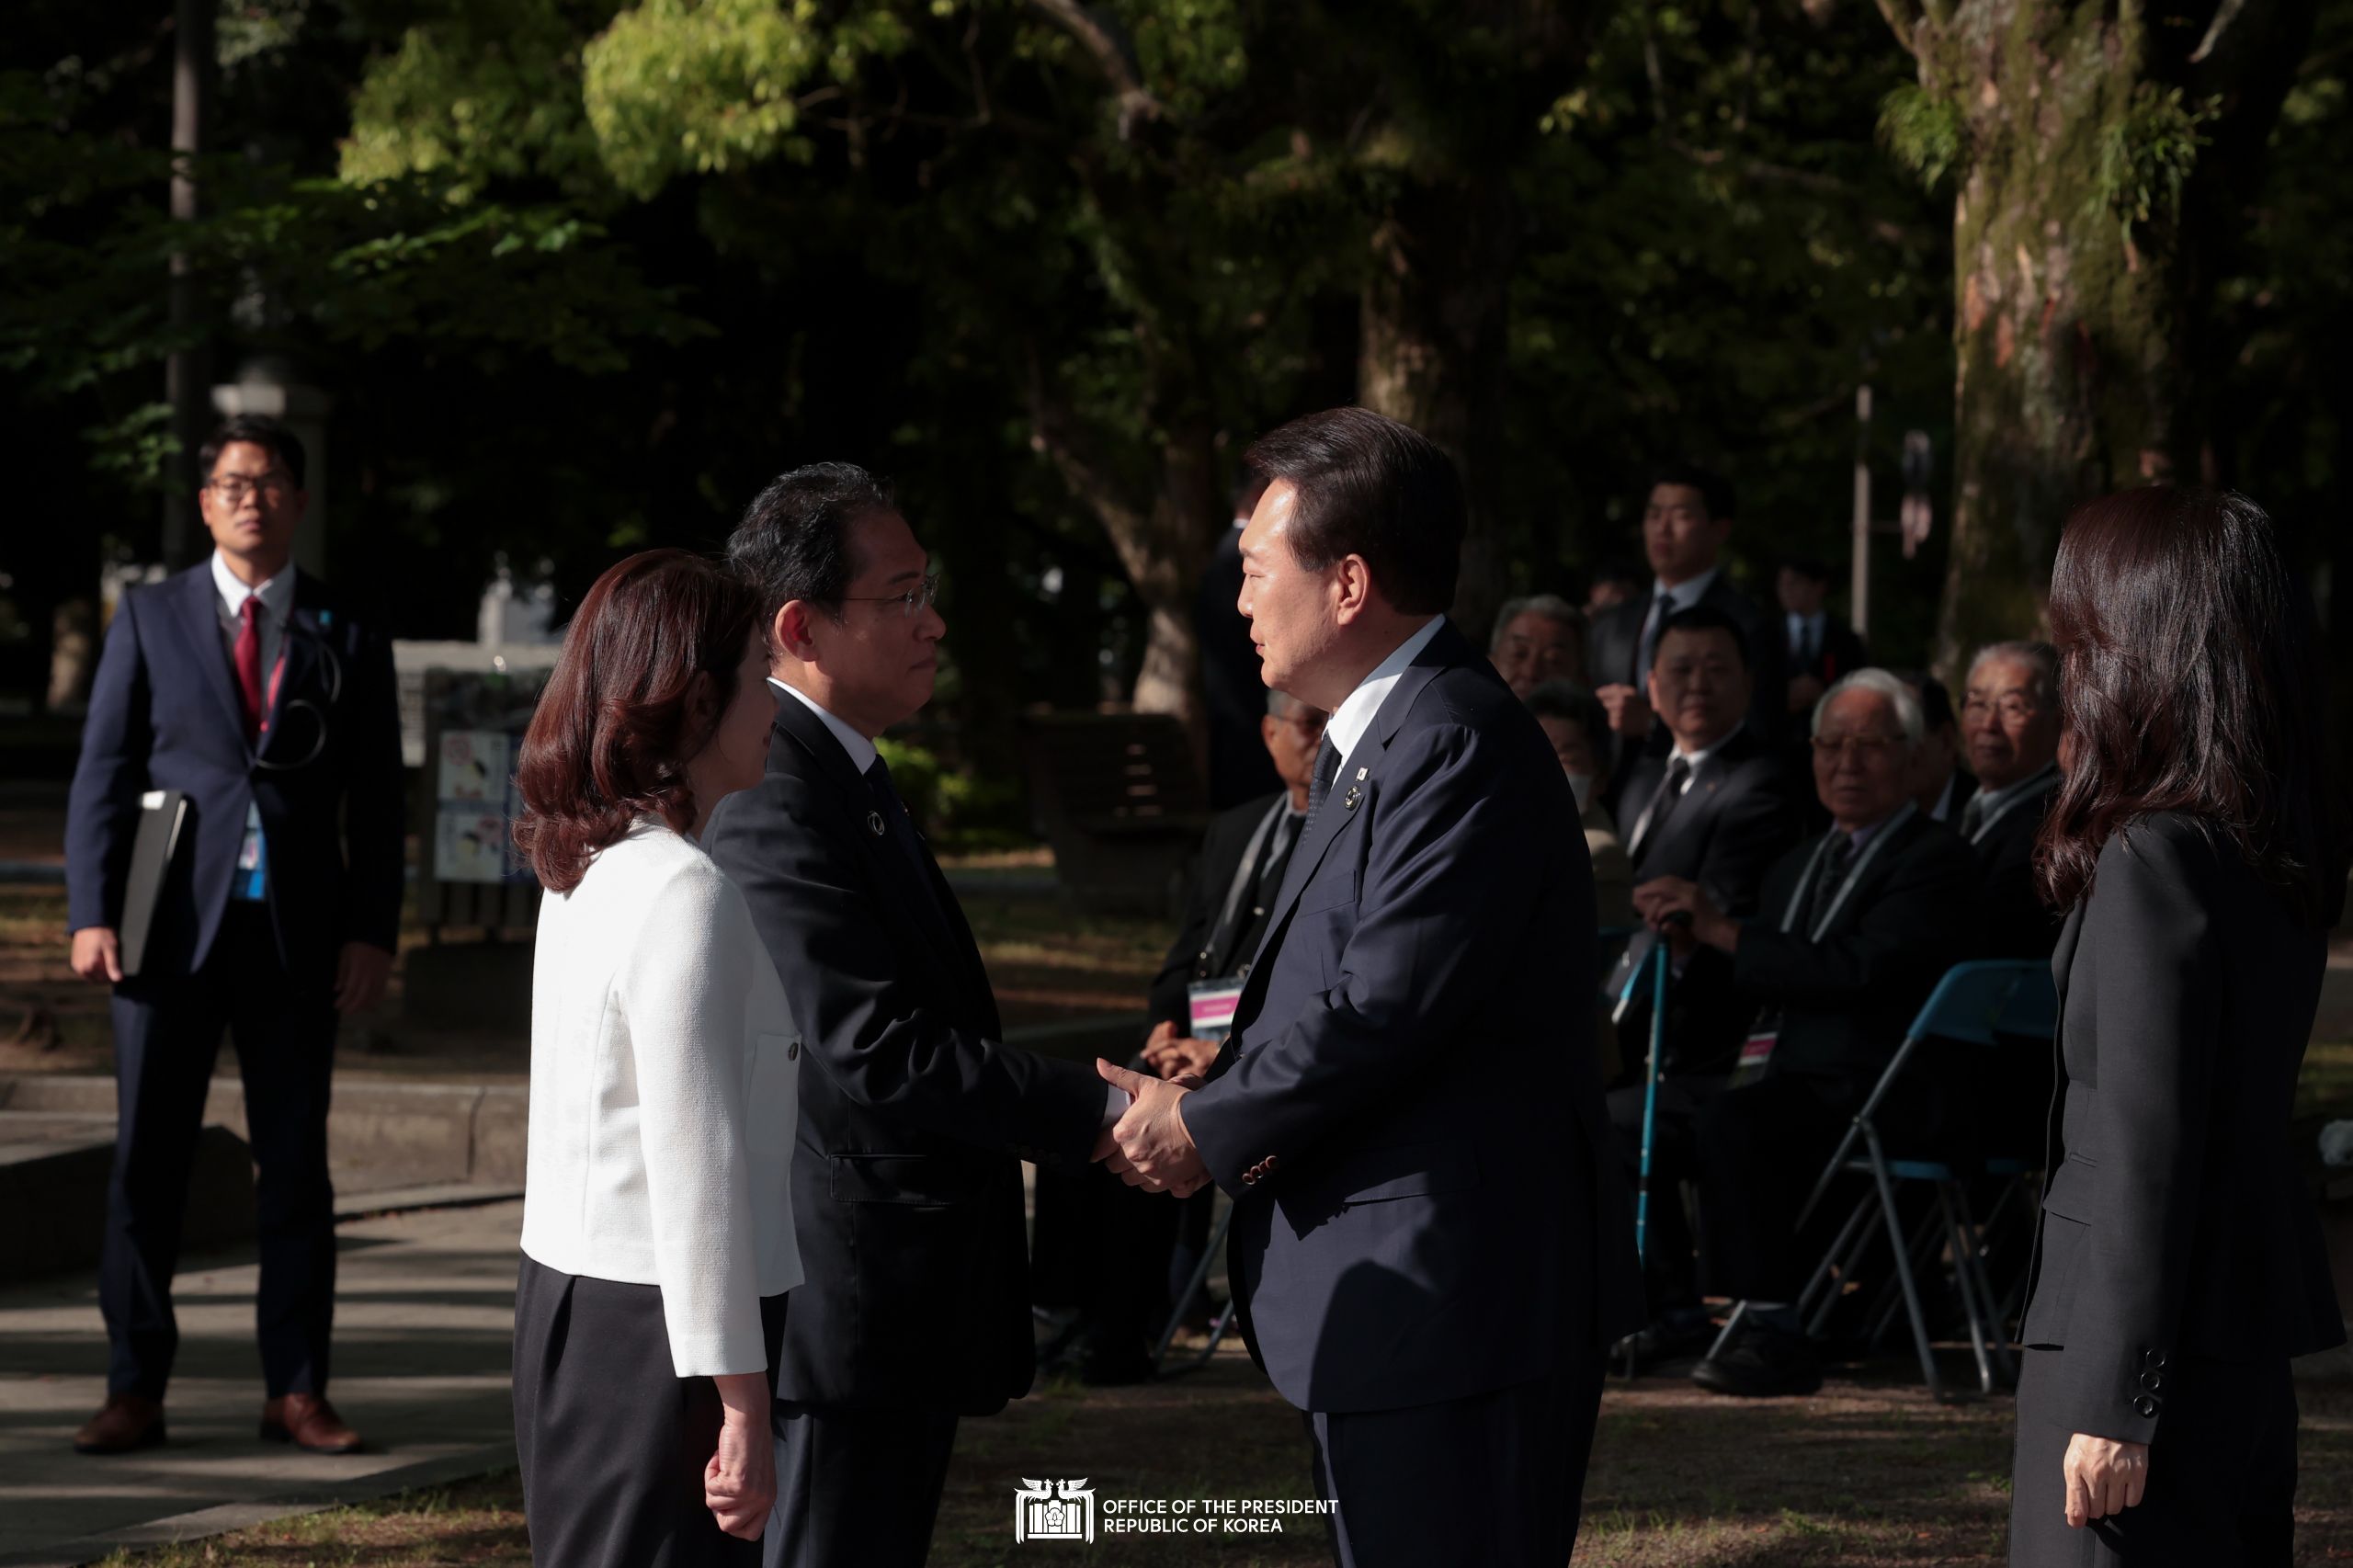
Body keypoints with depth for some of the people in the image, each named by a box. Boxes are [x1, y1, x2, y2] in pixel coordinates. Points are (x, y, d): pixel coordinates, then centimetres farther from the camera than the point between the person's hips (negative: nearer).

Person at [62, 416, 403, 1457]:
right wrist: (92, 913, -6)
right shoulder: (151, 620, 7)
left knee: (295, 1165, 4)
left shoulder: (347, 638, 8)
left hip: (297, 937, 1)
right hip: (175, 929, 0)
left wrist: (372, 932, -3)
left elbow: (375, 804, 7)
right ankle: (136, 1390, 6)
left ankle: (295, 1391, 10)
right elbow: (102, 775, 4)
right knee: (147, 1159, 0)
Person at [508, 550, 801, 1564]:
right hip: (652, 1329, -9)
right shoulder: (686, 891, -17)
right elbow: (693, 1166, -19)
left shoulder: (591, 869, 12)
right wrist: (743, 1404, -17)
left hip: (574, 1307, 9)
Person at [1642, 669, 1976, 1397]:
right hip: (1785, 1076, 8)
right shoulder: (1800, 865, 23)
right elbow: (1751, 979, 23)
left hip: (1874, 1091, -8)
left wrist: (1725, 932, -18)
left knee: (1731, 1121, -32)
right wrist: (1693, 945, 2)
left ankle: (1775, 1334, -28)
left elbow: (1856, 970, -20)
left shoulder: (1936, 860, -5)